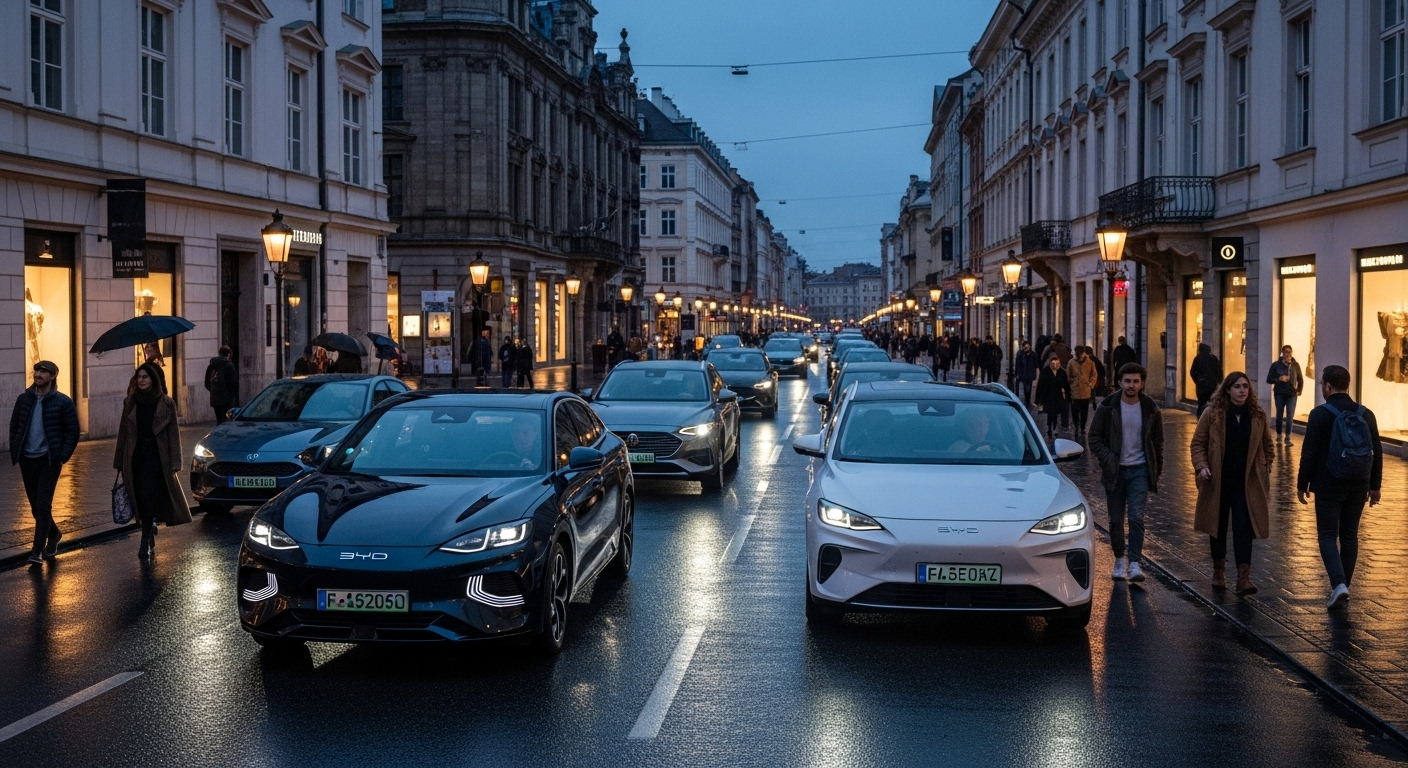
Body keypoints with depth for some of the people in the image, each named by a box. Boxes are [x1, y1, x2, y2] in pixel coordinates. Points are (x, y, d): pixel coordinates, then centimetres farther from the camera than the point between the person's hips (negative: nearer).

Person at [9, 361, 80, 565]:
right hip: (27, 459, 4)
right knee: (36, 506, 12)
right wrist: (15, 453, 2)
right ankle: (53, 533, 36)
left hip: (49, 460, -4)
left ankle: (38, 550, -7)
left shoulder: (62, 402, -5)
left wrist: (63, 457, -10)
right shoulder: (24, 399, 5)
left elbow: (72, 432, -3)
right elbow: (14, 428, 11)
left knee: (43, 505, -10)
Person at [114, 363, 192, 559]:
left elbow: (173, 434, -1)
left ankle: (146, 543, -5)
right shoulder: (130, 403, 8)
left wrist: (174, 463, -7)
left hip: (155, 456, -3)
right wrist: (119, 462, 9)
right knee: (141, 499, 7)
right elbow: (123, 432, 11)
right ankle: (150, 531, 30)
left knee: (148, 498, -11)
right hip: (135, 457, 3)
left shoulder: (166, 404, -1)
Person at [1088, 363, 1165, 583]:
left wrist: (1156, 470, 7)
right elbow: (1095, 437, -1)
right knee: (1116, 520, 7)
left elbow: (1157, 441, 8)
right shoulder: (1107, 407, -4)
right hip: (1115, 470, 1)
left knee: (1136, 517, -11)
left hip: (1139, 470, 0)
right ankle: (1119, 560, 21)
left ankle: (1134, 563, -11)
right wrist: (1107, 459, -13)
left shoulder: (1151, 409, -1)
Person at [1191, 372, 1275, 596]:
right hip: (1218, 481, 0)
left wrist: (1264, 469, 5)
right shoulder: (1213, 414, -3)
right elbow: (1198, 443, 0)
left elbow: (1268, 446, 14)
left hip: (1246, 482, 0)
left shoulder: (1258, 416, 3)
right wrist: (1201, 466, -13)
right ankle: (1219, 571, 26)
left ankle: (1244, 576, -8)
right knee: (1218, 526, 11)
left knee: (1243, 527, -8)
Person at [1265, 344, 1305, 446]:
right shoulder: (1276, 365, -2)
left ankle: (1288, 437, -1)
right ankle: (1279, 435, 20)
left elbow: (1300, 380, 15)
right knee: (1279, 415, 6)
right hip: (1279, 394, -1)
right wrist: (1279, 379, -16)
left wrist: (1299, 391, 4)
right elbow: (1269, 379, 0)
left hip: (1292, 394, 1)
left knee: (1290, 416, -6)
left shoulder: (1296, 365, 5)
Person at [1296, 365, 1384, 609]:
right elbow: (1377, 452, 7)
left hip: (1329, 486, -4)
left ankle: (1339, 583, -14)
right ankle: (1343, 586, 20)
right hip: (1358, 487, 4)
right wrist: (1375, 485, 16)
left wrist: (1302, 484, -3)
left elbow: (1309, 453, -12)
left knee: (1328, 536, 3)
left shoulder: (1320, 414, -12)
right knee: (1350, 535, 14)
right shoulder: (1366, 414, 3)